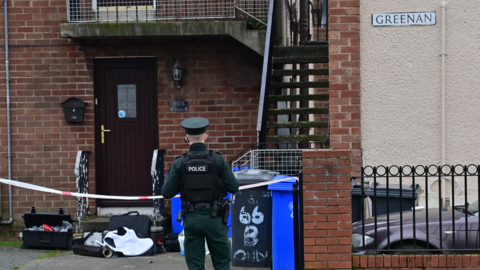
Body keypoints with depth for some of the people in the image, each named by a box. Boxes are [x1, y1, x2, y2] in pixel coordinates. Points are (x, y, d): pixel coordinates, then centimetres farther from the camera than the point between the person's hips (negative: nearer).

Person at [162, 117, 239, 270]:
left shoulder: (180, 163, -6)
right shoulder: (217, 160, -9)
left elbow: (166, 193, -5)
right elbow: (234, 187, -8)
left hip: (191, 219, 1)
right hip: (213, 218, -1)